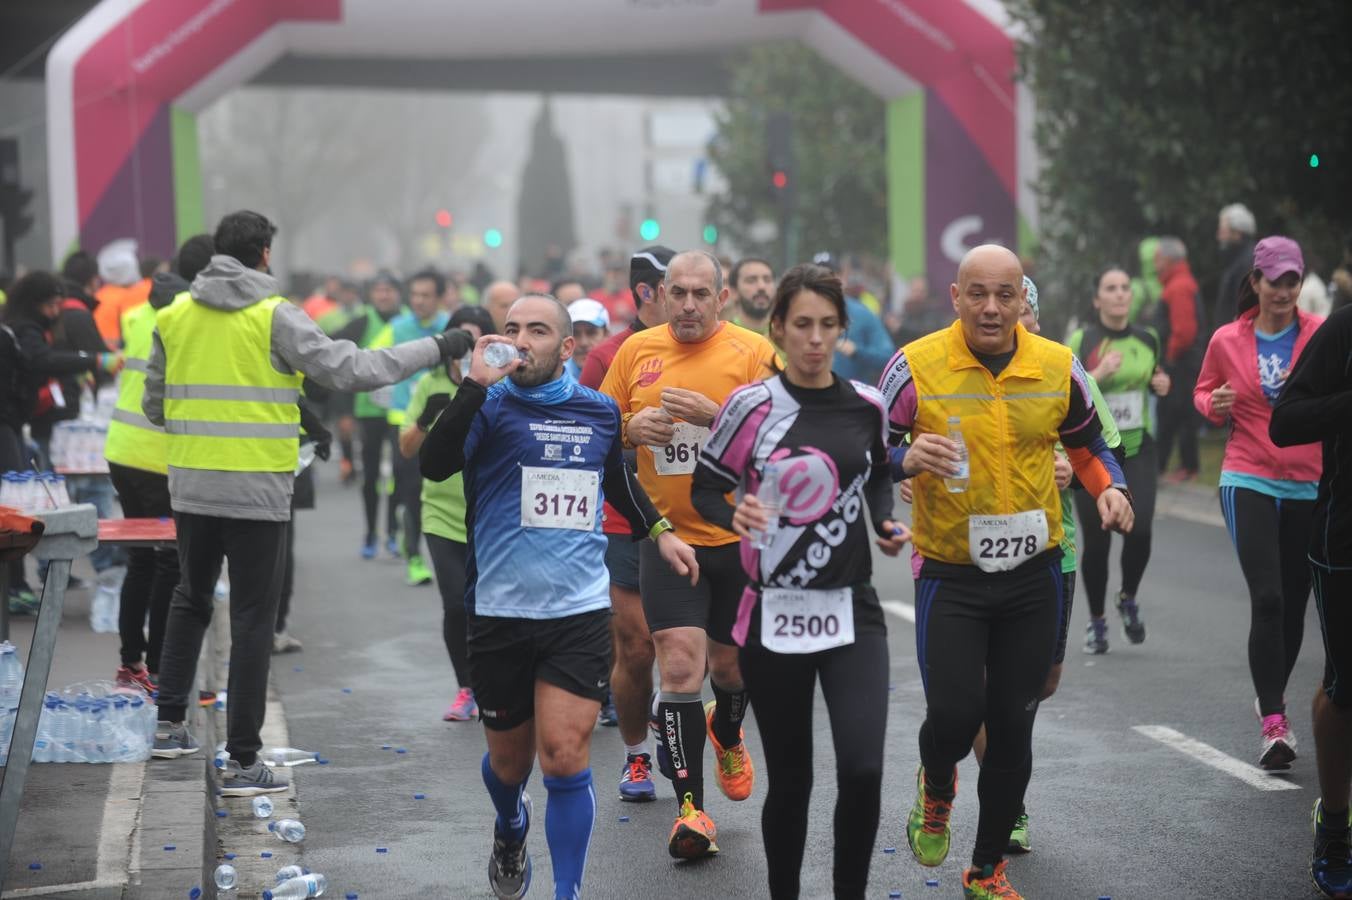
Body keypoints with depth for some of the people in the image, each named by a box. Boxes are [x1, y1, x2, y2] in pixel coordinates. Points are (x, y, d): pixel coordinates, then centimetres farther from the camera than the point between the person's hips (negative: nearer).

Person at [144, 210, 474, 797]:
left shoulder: (173, 316, 4)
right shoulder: (274, 316, -10)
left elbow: (155, 403, 11)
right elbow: (348, 369, -14)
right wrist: (436, 349, -7)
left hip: (191, 485, 5)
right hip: (258, 491, -5)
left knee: (190, 599, 24)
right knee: (253, 620, 2)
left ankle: (170, 725, 27)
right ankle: (242, 761, 3)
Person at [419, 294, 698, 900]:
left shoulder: (600, 411, 6)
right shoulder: (489, 406, -5)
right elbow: (434, 464, -24)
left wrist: (659, 531, 23)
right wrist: (476, 384, -30)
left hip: (580, 613, 1)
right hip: (500, 614, -1)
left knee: (564, 758, -10)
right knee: (509, 759, 14)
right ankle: (510, 831, 48)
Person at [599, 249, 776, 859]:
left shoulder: (753, 352, -5)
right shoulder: (637, 350, 4)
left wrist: (717, 415, -24)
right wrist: (632, 428, -9)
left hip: (742, 536, 0)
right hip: (667, 536, 1)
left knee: (729, 663, 14)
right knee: (680, 664, -11)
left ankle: (727, 734, 49)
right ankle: (690, 804, -4)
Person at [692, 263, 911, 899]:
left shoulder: (866, 405, 4)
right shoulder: (752, 405, -5)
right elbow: (703, 488, 0)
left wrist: (887, 523, 3)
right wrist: (734, 516, -20)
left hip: (852, 611, 2)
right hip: (773, 614, -2)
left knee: (862, 770, -12)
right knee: (790, 780, 5)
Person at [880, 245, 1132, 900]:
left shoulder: (1058, 367, -1)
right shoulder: (917, 366, -10)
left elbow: (1088, 444, 15)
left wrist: (1110, 489, -4)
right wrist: (907, 459, -24)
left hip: (1033, 573, 3)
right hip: (950, 574, -3)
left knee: (1013, 725, 7)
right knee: (954, 712, -13)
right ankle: (936, 786, 26)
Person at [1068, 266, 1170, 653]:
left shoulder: (1147, 339, 5)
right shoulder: (1082, 341, -7)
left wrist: (1162, 385, 1)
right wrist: (1097, 375, -25)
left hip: (1137, 449, 2)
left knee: (1139, 528, -15)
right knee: (1097, 540, 0)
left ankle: (1128, 599, 13)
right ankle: (1096, 621, 21)